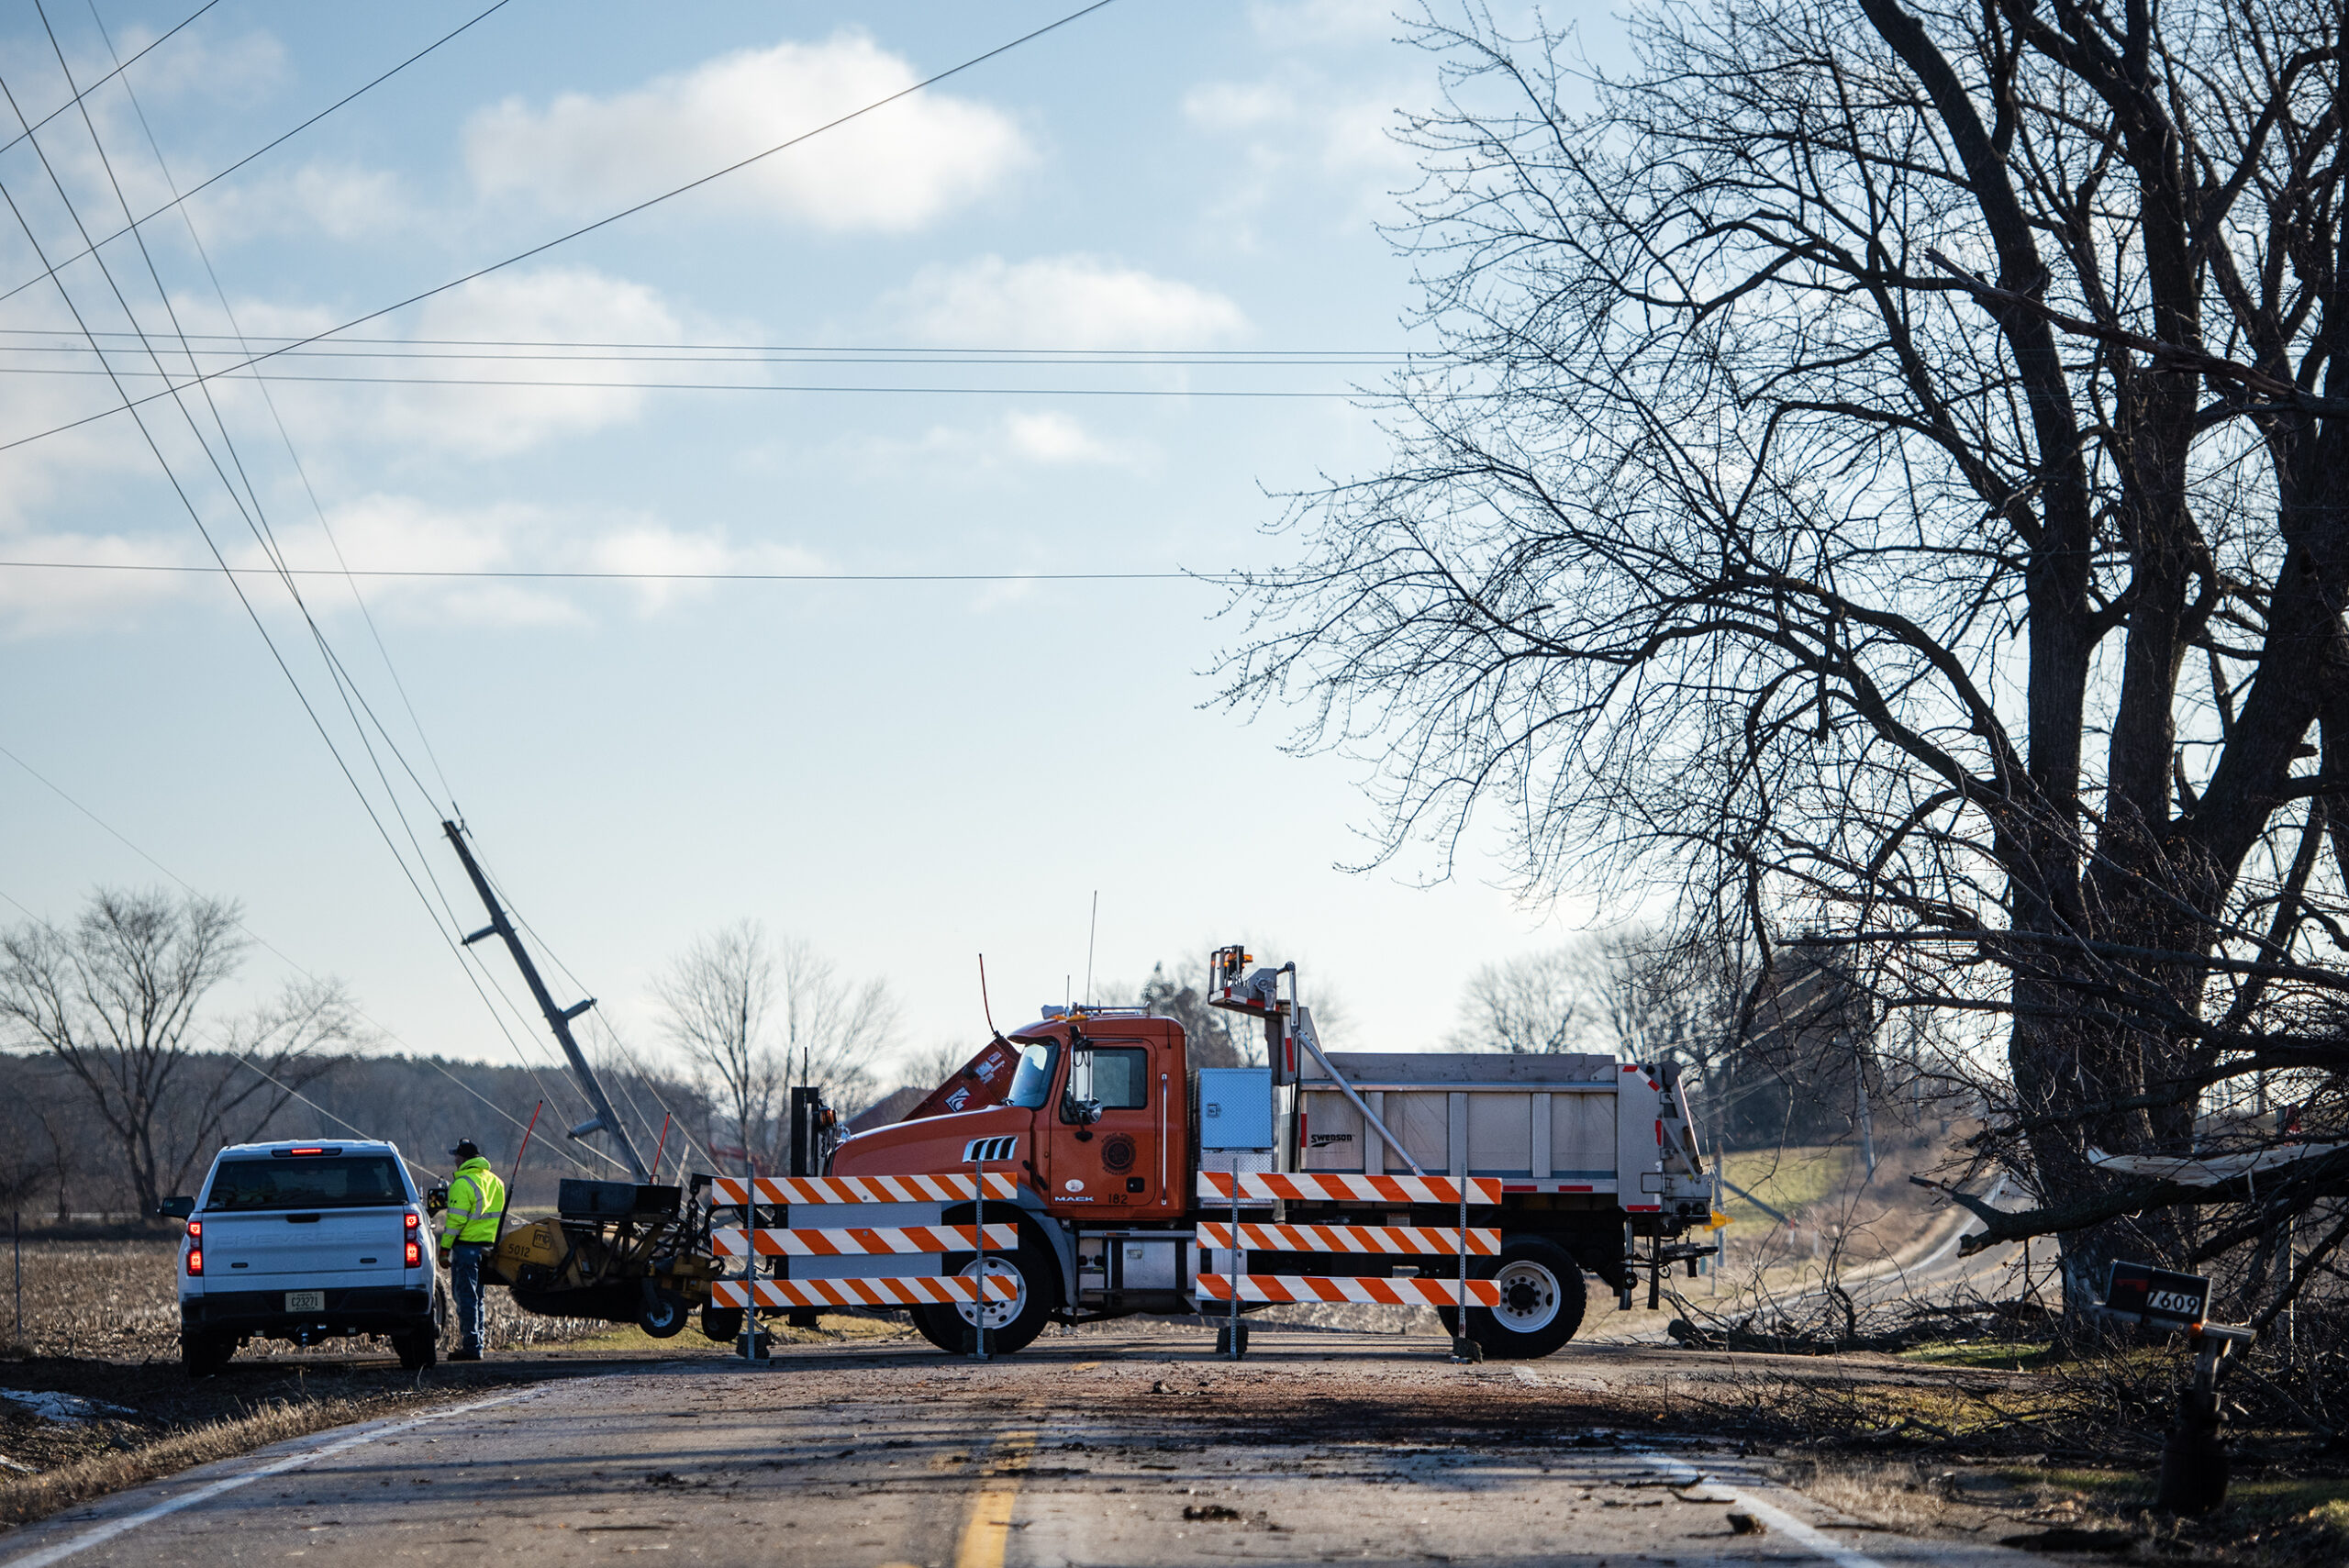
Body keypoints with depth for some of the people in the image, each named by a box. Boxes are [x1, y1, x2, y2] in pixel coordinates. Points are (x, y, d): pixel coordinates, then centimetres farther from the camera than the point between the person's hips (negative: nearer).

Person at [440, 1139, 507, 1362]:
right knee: (476, 1297, 16)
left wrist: (444, 1249, -13)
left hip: (466, 1245, -8)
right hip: (487, 1244, 8)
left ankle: (471, 1346, -8)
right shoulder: (495, 1181, 13)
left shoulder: (462, 1184, -13)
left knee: (466, 1297, -5)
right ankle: (476, 1344, 19)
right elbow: (499, 1215, 20)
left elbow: (455, 1220, -17)